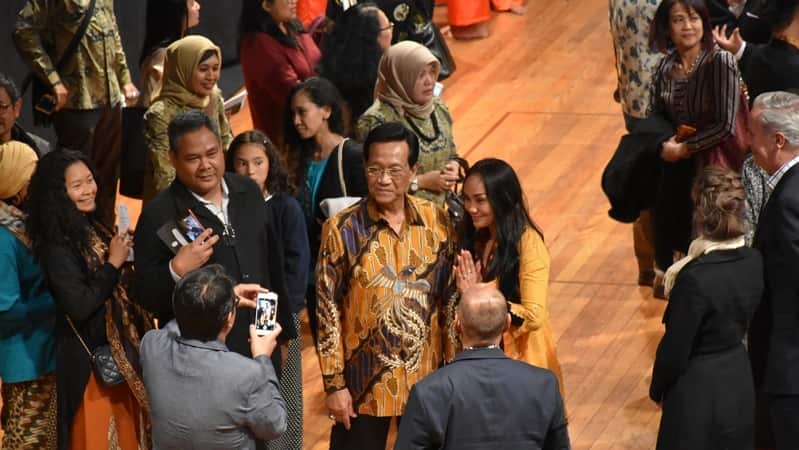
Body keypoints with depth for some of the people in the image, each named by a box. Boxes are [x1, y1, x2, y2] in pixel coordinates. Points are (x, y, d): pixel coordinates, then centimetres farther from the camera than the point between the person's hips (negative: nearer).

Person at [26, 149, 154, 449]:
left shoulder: (93, 229, 6)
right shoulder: (57, 247, -21)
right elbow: (78, 306, -28)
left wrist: (125, 256, 0)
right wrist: (113, 264, -19)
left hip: (119, 349, 9)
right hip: (90, 358, -9)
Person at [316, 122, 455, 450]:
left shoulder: (436, 222, -2)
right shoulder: (341, 229, -11)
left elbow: (448, 300, 6)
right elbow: (327, 310, -8)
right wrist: (334, 383, -9)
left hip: (426, 377, 3)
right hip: (363, 382, -3)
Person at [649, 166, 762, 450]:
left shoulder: (695, 279, -28)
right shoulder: (755, 263, -8)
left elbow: (675, 349, -19)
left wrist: (657, 390, -1)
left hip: (698, 394, -7)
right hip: (740, 384, 7)